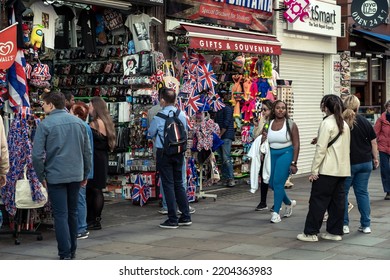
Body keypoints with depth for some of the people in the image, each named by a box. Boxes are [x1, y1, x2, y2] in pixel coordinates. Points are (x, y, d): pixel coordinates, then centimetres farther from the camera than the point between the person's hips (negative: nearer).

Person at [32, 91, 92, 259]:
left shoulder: (45, 124, -8)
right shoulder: (78, 122, 6)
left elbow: (37, 154, -12)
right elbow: (87, 151, 10)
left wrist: (41, 176, 0)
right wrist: (85, 174, 18)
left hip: (55, 176, -5)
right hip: (76, 175, 5)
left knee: (61, 215, -1)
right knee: (72, 213, 16)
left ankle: (65, 255, -2)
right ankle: (72, 250, 25)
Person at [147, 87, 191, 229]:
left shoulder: (159, 117, -13)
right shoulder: (182, 115, 0)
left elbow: (151, 133, 0)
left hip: (164, 152, -5)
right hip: (179, 152, 5)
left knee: (168, 185, 1)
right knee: (179, 183, 15)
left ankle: (173, 220, 3)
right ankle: (186, 216, 17)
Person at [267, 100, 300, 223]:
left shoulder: (291, 125, -4)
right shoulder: (269, 124, 6)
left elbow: (296, 145, -6)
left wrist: (294, 163, -11)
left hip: (286, 154, -5)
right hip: (272, 154, 5)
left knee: (278, 182, -13)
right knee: (272, 184, 8)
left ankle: (276, 212, -5)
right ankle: (289, 203, 34)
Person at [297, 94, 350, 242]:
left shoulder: (327, 123, -11)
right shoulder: (344, 124, 13)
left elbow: (321, 148, -15)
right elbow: (345, 147, 14)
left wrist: (314, 170, -13)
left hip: (327, 169, -7)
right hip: (342, 169, 8)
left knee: (318, 200, -2)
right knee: (338, 200, 10)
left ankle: (311, 232, 2)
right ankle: (335, 231, 14)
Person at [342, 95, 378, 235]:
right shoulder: (364, 122, 1)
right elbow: (373, 142, 6)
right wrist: (375, 158, 16)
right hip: (365, 162, 3)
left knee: (342, 193, 8)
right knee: (362, 192, 10)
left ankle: (344, 224, 6)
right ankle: (366, 225, 12)